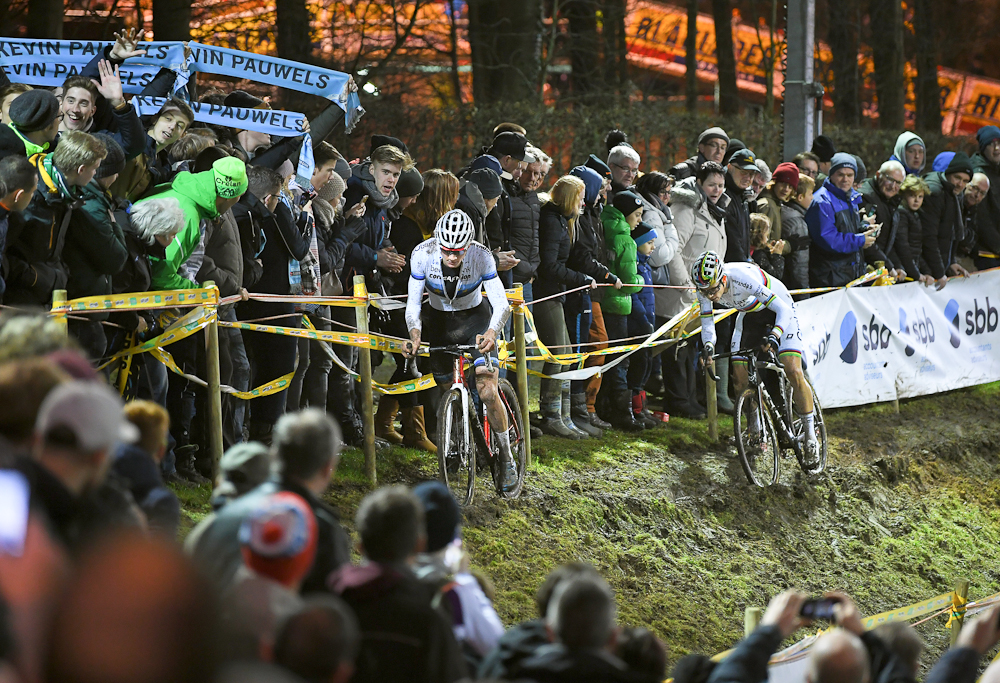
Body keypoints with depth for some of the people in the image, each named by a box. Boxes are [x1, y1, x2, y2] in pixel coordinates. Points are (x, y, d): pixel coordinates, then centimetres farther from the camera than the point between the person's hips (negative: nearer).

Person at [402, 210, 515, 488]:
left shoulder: (481, 256, -27)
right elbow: (413, 302, -21)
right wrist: (415, 334, -40)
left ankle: (507, 458, -2)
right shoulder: (423, 254, -23)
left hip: (475, 318, -2)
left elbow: (501, 304, -30)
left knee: (488, 392, -16)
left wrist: (491, 332, -50)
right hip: (439, 320, 2)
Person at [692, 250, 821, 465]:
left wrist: (774, 336, -54)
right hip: (749, 314, 6)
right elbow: (707, 322, -10)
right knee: (740, 377, -4)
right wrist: (708, 347, -29)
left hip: (779, 309, -5)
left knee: (793, 372, -18)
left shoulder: (744, 278, -39)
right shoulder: (705, 288, -23)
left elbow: (784, 309, -38)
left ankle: (810, 436, -4)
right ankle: (757, 433, 17)